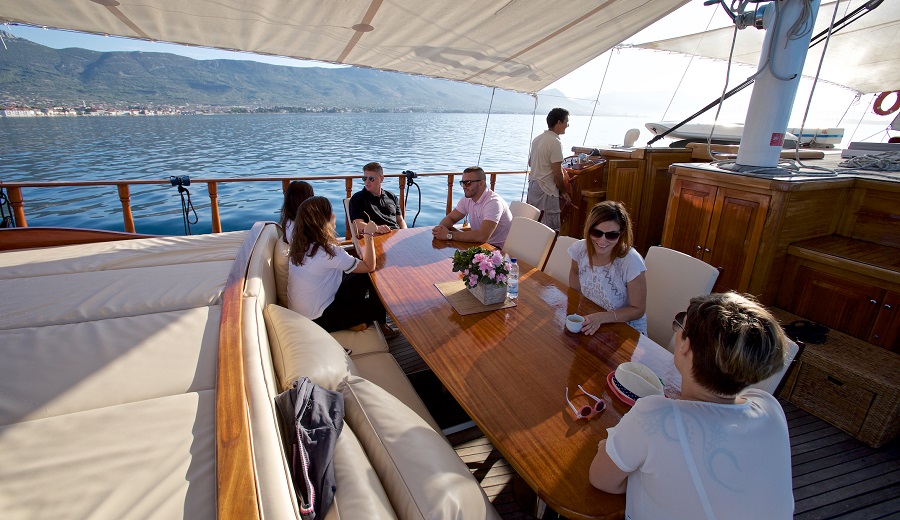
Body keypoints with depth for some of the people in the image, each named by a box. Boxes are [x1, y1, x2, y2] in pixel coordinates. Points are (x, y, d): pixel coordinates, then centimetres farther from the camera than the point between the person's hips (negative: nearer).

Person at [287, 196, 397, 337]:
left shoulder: (302, 245, -3)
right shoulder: (327, 252, -28)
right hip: (318, 320, -8)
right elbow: (369, 266, -21)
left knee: (363, 277, 10)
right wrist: (369, 235, -13)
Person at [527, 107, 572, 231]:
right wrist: (564, 192, -4)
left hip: (533, 185, 9)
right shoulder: (555, 142, -16)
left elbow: (530, 163, 23)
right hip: (547, 191, -9)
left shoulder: (537, 139, 10)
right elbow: (557, 174, -17)